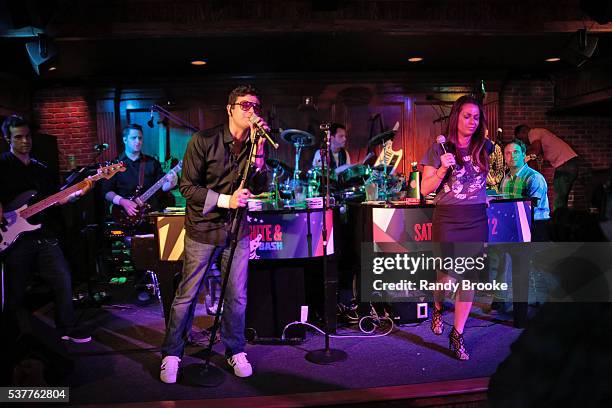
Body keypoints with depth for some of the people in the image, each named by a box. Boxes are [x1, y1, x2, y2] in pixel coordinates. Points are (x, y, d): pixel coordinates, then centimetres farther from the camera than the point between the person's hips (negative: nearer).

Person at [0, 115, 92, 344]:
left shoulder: (41, 169, 16)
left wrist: (78, 193, -1)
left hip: (44, 236, 4)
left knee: (63, 280, 1)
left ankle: (67, 329, 14)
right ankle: (23, 337, 19)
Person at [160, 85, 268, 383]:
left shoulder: (255, 144, 3)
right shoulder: (204, 140, -11)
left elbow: (259, 188, -5)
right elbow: (187, 186, -12)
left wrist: (258, 150, -18)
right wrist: (225, 200, -21)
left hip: (236, 230, 4)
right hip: (202, 229, -3)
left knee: (237, 296, 9)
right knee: (187, 295, 6)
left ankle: (235, 351, 28)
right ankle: (171, 354, 23)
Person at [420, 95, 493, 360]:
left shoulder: (484, 147, 7)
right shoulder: (439, 150, -4)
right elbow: (425, 190, -6)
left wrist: (481, 195, 15)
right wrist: (443, 169, -19)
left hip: (477, 220, 4)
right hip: (447, 219, -3)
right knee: (448, 277, -6)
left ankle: (457, 335, 20)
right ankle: (437, 308, 30)